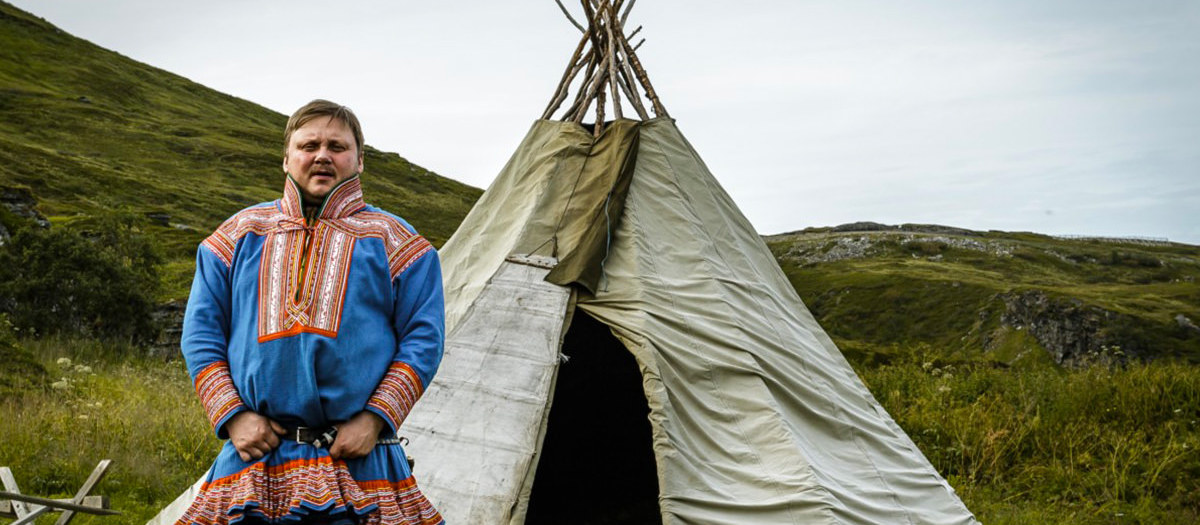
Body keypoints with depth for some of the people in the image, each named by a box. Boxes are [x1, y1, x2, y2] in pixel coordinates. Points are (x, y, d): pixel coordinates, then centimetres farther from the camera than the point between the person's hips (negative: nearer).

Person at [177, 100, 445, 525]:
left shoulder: (393, 241, 7)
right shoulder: (240, 234, 13)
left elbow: (423, 338, 2)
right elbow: (201, 332, 11)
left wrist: (374, 418, -9)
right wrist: (232, 415, -2)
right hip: (254, 451, 2)